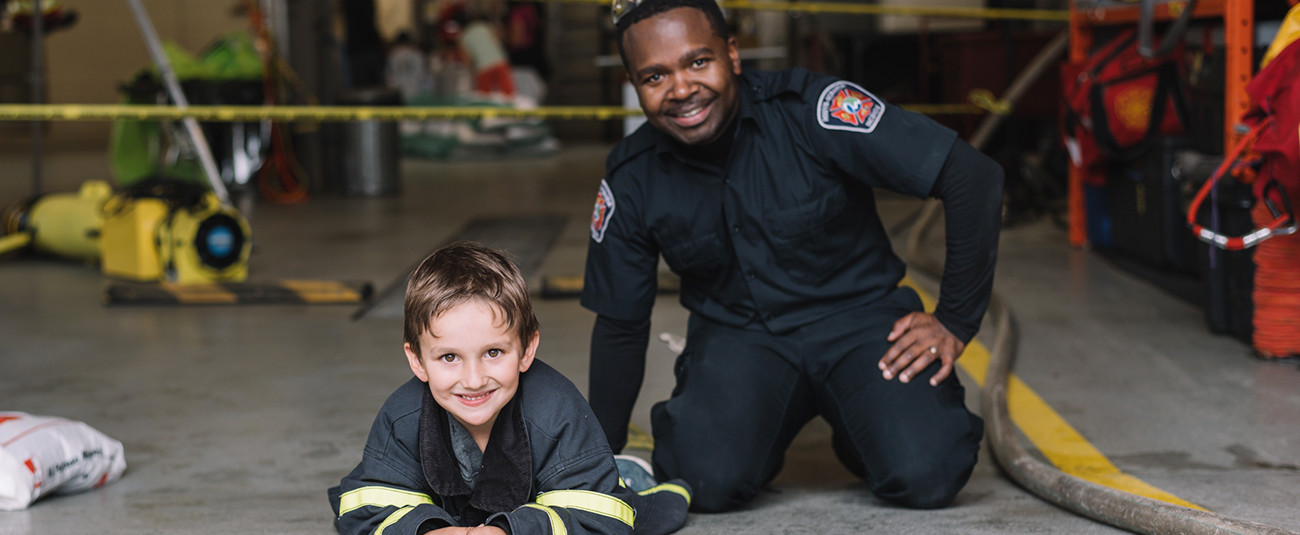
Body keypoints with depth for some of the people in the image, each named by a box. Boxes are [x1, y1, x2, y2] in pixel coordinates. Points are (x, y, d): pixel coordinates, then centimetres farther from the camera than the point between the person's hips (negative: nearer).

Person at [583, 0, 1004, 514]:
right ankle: (758, 429, 10)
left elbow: (973, 177, -19)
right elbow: (620, 325, 8)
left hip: (856, 314, -1)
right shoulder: (632, 179, -7)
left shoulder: (810, 109, -19)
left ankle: (855, 430, 11)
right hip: (735, 332, 2)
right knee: (706, 481, -26)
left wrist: (955, 321, -13)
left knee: (926, 476, -25)